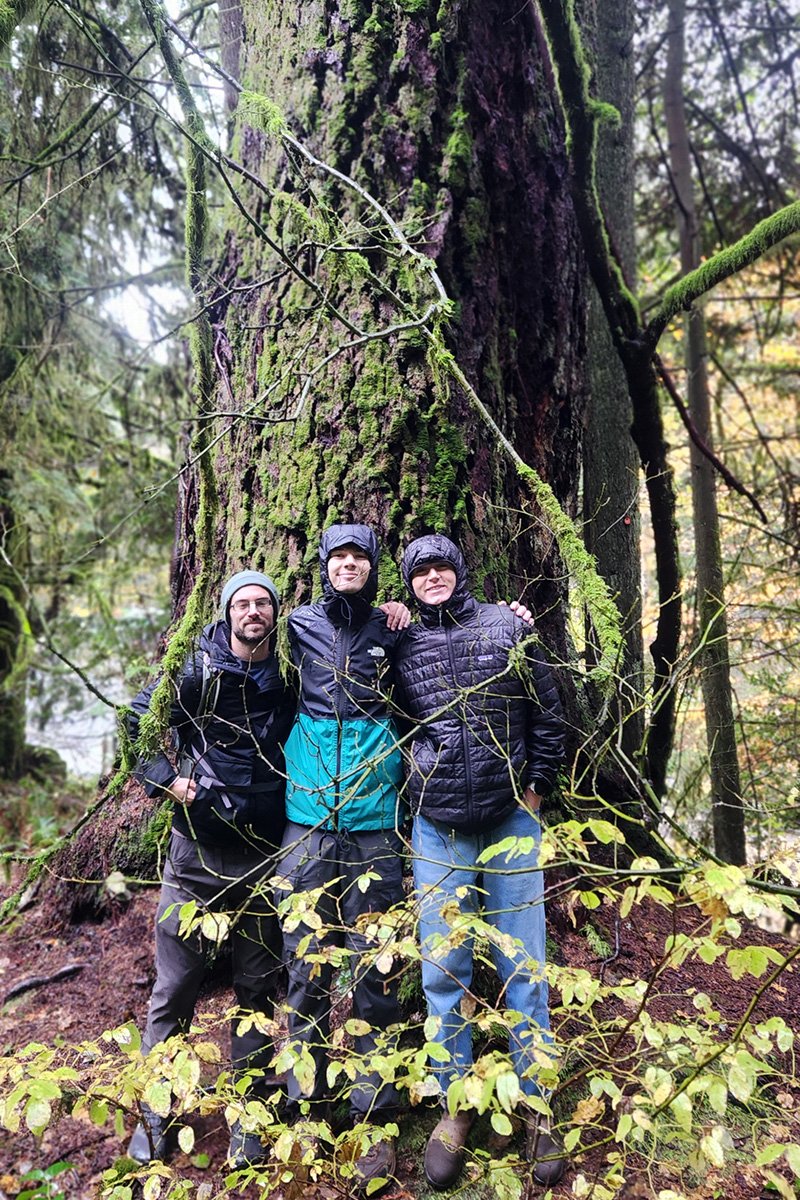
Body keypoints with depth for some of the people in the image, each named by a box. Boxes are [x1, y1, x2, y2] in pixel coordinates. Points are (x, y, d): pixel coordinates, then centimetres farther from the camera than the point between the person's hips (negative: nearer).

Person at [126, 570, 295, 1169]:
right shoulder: (196, 671, -5)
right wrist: (167, 779, -9)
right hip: (197, 851, -2)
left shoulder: (290, 676, 2)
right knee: (175, 987, 7)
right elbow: (135, 723, 4)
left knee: (257, 987, 12)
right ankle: (154, 1113, 27)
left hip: (265, 857, 2)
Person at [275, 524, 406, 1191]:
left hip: (374, 822, -1)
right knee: (307, 968, 7)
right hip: (307, 819, 1)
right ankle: (306, 1109, 24)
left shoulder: (392, 629, 6)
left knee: (372, 971, 4)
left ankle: (375, 1122, 18)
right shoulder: (299, 626, 7)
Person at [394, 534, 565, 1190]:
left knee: (523, 968, 6)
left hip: (511, 818, 0)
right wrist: (417, 778, 7)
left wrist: (536, 785, 4)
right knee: (443, 969, 6)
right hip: (438, 826, 1)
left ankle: (534, 1106, 22)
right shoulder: (402, 644, 3)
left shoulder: (507, 625, 1)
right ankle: (456, 1105, 23)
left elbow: (547, 711, 5)